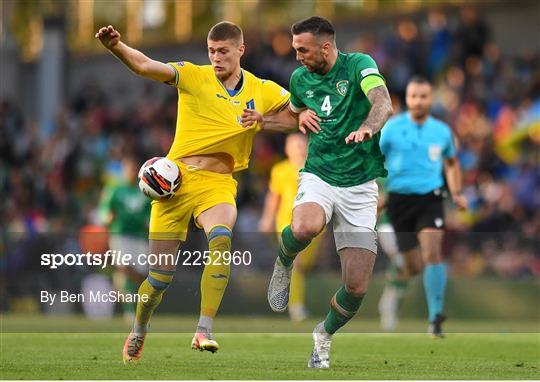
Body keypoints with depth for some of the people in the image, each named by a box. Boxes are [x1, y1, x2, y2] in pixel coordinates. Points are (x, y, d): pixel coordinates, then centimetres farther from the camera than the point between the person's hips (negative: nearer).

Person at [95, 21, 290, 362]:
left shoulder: (262, 91, 4)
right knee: (162, 275, 2)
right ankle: (139, 331, 31)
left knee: (221, 239, -32)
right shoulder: (194, 76, -4)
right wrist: (117, 47, -36)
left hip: (219, 184, 1)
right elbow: (145, 66, -17)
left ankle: (204, 331, -31)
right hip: (178, 178, -1)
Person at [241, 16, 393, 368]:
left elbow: (383, 103, -25)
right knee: (305, 228, -37)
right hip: (318, 176, 2)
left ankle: (325, 336, 25)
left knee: (357, 287, -6)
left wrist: (366, 127, -46)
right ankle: (285, 262, 0)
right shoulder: (300, 78, 8)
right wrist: (262, 120, 11)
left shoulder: (359, 65, -7)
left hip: (360, 186, -2)